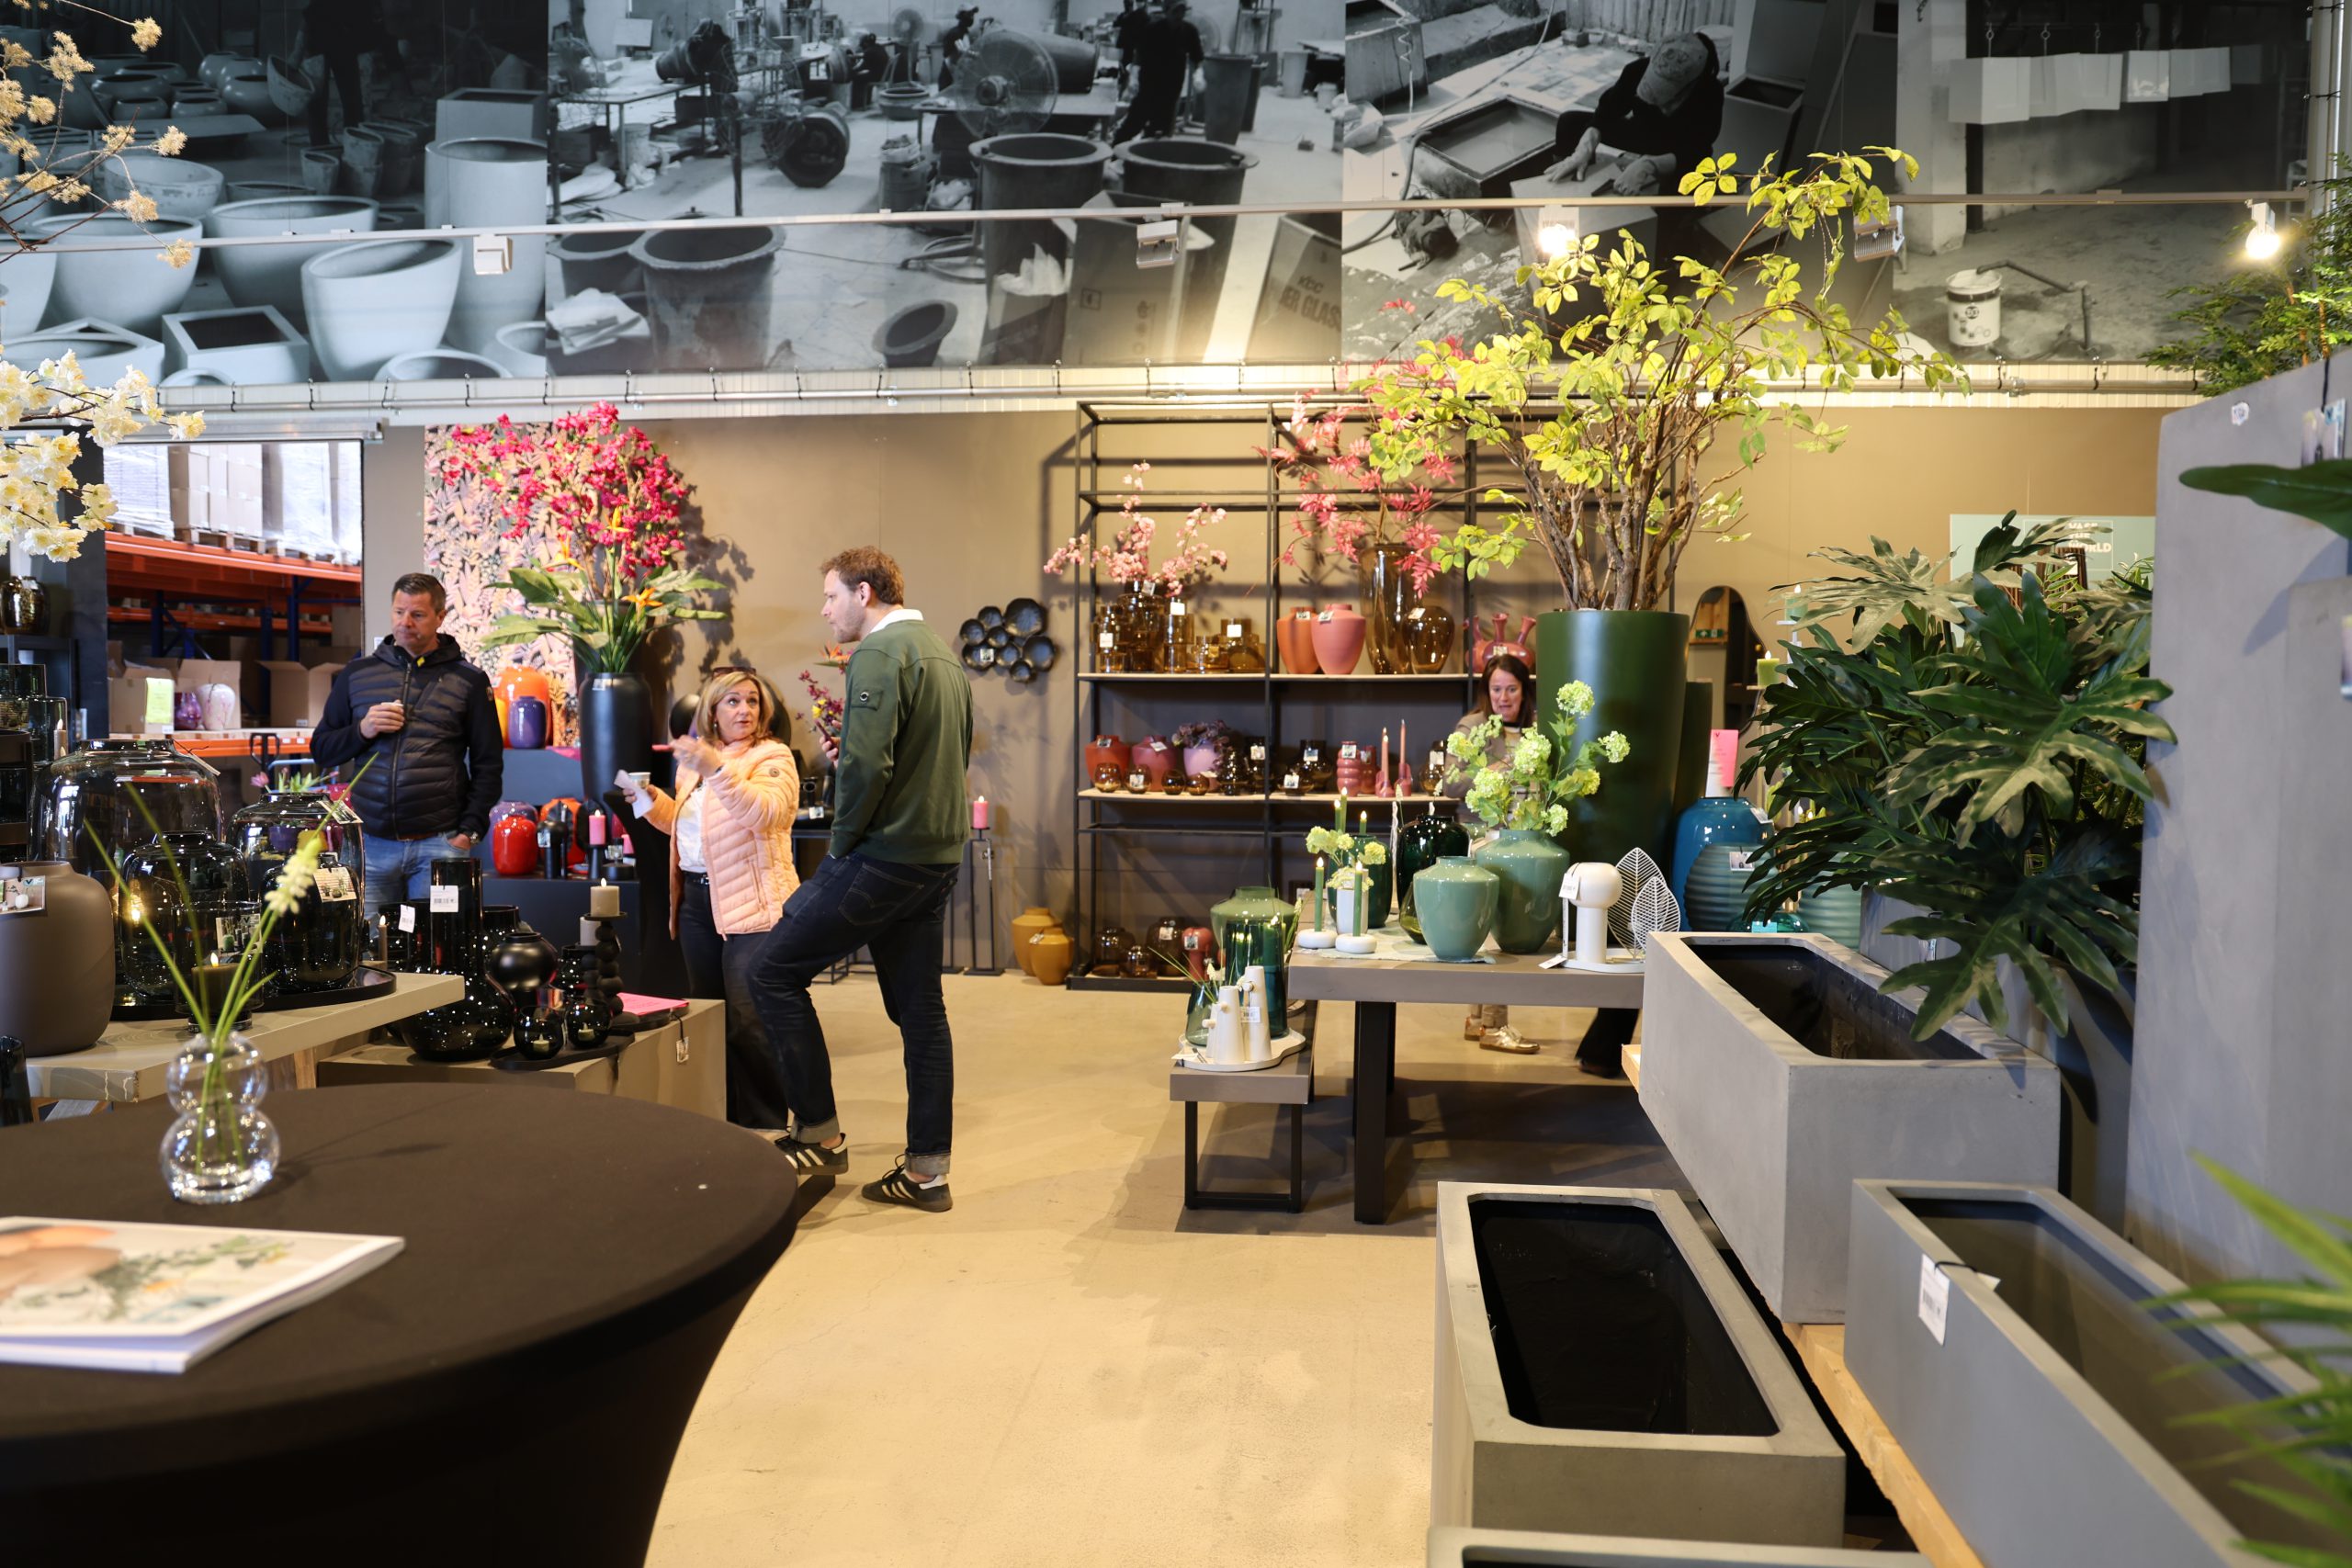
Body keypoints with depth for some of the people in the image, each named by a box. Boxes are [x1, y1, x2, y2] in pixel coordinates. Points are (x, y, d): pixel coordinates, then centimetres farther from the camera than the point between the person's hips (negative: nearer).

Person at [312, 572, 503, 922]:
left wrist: (470, 831, -5)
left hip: (439, 844, -2)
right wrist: (362, 731, -6)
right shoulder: (357, 673, 11)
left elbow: (488, 765, 4)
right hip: (370, 844, 2)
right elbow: (321, 749, 14)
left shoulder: (469, 681, 4)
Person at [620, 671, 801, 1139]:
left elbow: (765, 812, -25)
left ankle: (767, 1123, 3)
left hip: (753, 905, -7)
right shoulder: (693, 759, 15)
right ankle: (721, 1116, 26)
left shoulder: (772, 758, -6)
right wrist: (650, 799, 8)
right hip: (697, 898, 7)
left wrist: (717, 768, -33)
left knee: (749, 1022, -9)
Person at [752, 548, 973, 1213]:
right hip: (939, 858, 9)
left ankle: (819, 1133, 6)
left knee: (775, 974, 1)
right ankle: (927, 1170, 16)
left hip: (884, 855, -9)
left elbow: (867, 764, -22)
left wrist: (841, 844, -9)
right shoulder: (943, 653, 17)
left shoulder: (879, 653, -13)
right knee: (920, 1009, 11)